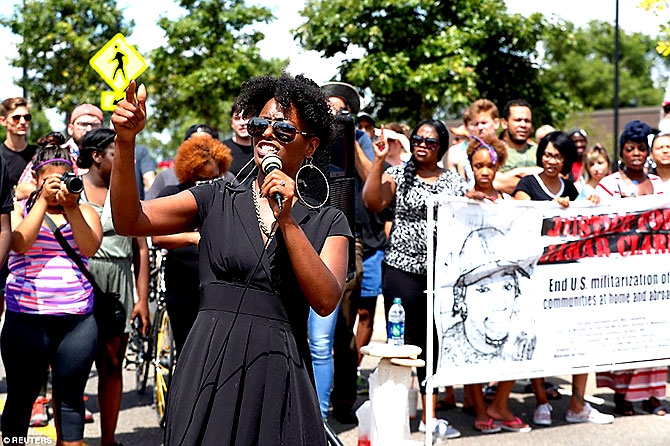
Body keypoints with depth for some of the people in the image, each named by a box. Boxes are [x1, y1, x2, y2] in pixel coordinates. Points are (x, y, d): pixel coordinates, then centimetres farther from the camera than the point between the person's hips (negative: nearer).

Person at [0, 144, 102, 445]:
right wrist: (44, 201, -15)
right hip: (26, 319, -1)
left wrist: (71, 207, -16)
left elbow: (90, 248, -7)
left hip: (77, 320, 1)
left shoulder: (84, 211, 11)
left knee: (70, 399, 8)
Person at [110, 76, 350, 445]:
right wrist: (125, 143, -17)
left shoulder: (328, 223, 6)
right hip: (208, 366, 0)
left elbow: (326, 301, -9)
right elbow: (130, 221, -3)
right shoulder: (217, 200, 8)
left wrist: (286, 221, -14)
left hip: (280, 374, 0)